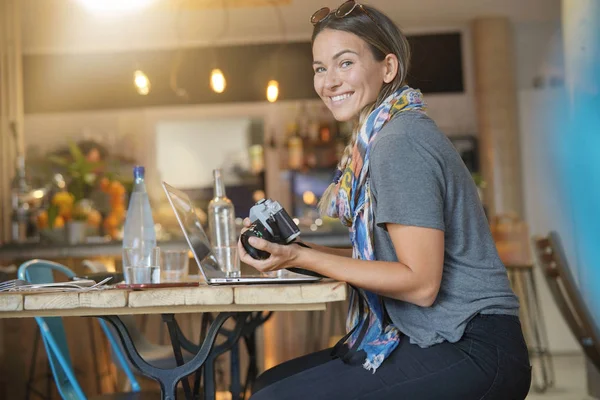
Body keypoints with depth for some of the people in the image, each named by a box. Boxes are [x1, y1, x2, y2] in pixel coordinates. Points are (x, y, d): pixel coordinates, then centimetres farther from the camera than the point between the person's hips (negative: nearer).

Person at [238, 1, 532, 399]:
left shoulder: (400, 142, -16)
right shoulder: (379, 138, 14)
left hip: (473, 352, -10)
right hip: (432, 340, 10)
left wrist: (301, 258, -17)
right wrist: (296, 249, 8)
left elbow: (421, 282, -19)